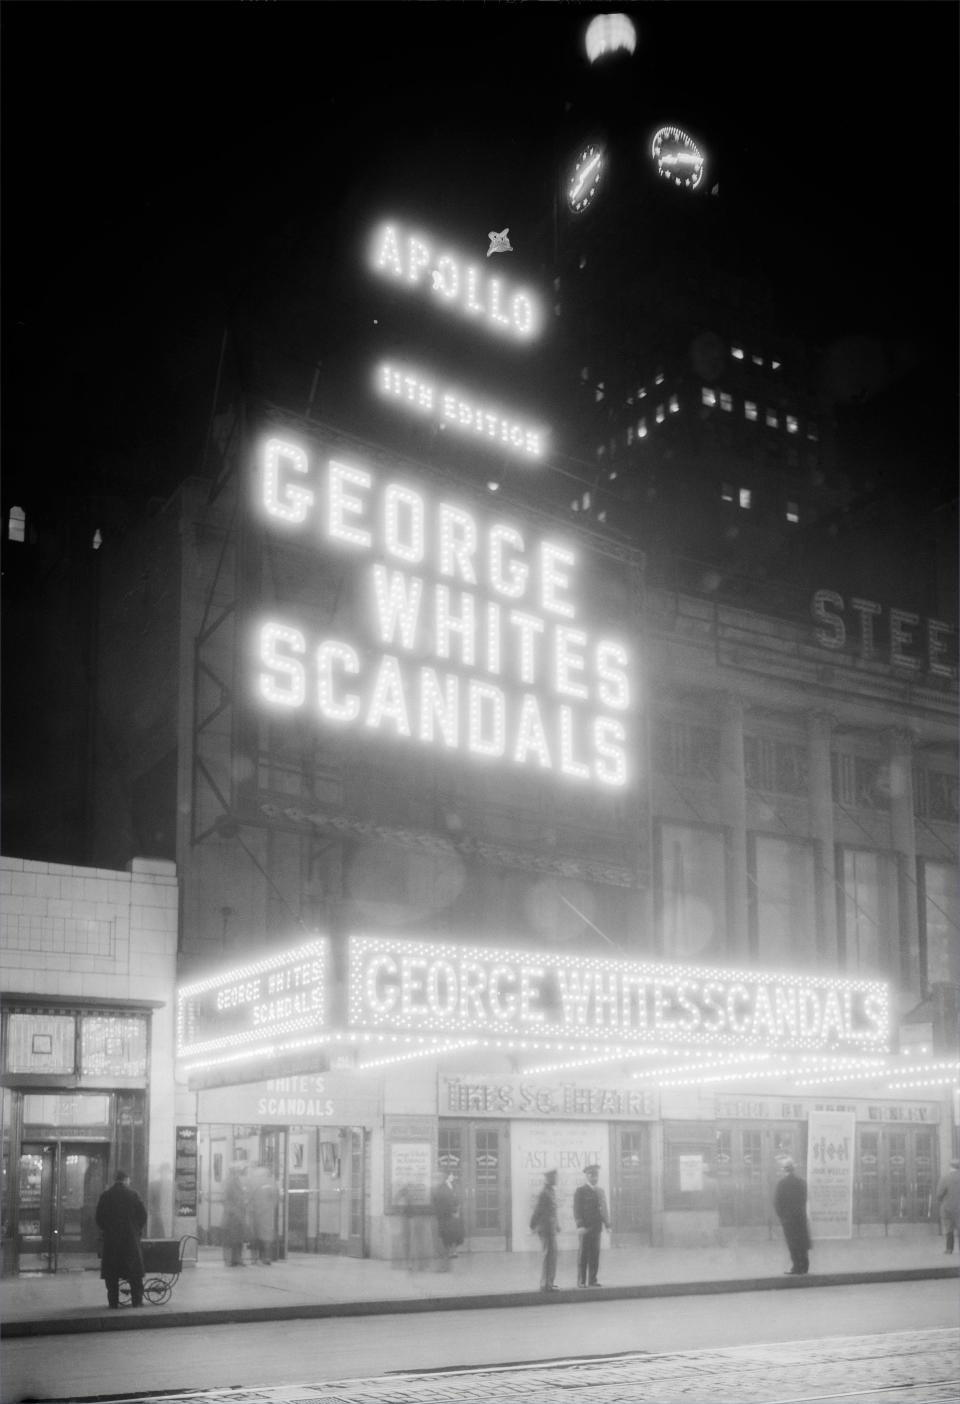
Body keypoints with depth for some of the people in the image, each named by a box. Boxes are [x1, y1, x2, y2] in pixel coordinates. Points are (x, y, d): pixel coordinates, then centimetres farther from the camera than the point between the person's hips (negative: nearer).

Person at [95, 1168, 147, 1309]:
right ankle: (137, 1300, 5)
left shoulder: (105, 1196, 1)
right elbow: (143, 1215, -2)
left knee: (111, 1272, 6)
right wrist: (138, 1230, 13)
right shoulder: (133, 1195, -2)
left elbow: (99, 1218, 2)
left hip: (110, 1238, 1)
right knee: (134, 1272, 7)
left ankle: (113, 1301, 3)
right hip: (131, 1238, -1)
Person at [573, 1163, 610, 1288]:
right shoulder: (581, 1190, -1)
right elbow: (577, 1209, -7)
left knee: (595, 1254, 4)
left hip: (597, 1227, 5)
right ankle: (581, 1281, 1)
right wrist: (579, 1225, -17)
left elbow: (604, 1209, 18)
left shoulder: (600, 1191, 17)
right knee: (583, 1254, -3)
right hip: (585, 1228, -5)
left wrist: (607, 1224, 8)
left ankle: (592, 1280, 9)